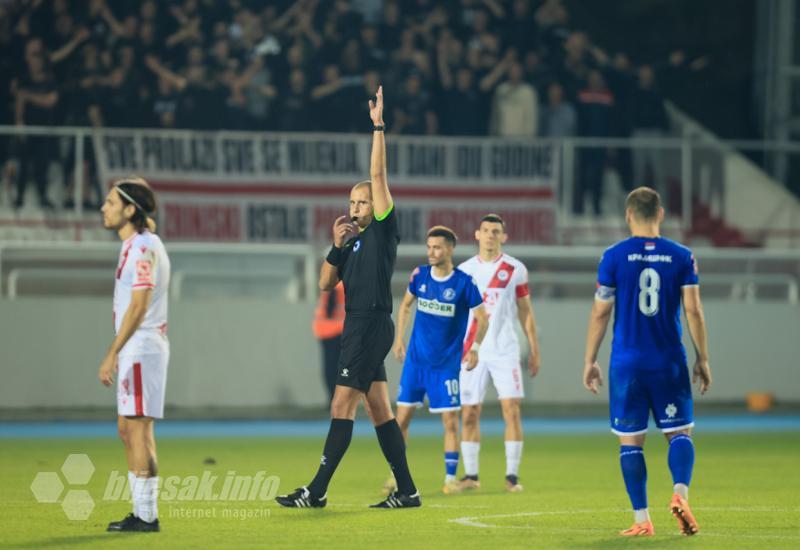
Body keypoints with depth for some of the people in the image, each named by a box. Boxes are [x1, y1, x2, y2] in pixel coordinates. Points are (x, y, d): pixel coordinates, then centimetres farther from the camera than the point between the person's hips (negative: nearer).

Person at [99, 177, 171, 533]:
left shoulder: (143, 246, -15)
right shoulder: (134, 245, 16)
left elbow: (138, 305, -20)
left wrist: (112, 353, -22)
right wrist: (117, 353, 20)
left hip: (142, 347, -10)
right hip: (134, 350, 10)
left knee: (139, 427, -9)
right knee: (127, 429, 12)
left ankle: (147, 516, -7)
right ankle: (142, 513, 17)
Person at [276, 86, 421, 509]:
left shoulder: (383, 230, -4)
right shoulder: (353, 242, 18)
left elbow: (378, 174, -12)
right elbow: (325, 284, 15)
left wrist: (378, 127, -12)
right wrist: (336, 246, 2)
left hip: (373, 325, -9)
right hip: (358, 327, 9)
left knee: (342, 406, -10)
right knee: (379, 409, 8)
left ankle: (317, 491, -12)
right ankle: (407, 491, 11)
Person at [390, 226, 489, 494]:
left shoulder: (463, 282, -10)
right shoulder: (420, 275, 1)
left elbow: (482, 318, -3)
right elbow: (406, 304, 17)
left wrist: (475, 347, -13)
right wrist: (399, 338, 12)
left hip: (447, 363, -3)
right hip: (416, 359, 3)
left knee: (450, 421, -5)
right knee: (402, 417, 3)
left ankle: (450, 478, 3)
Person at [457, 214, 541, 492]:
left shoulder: (515, 269, 4)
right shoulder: (464, 270, 8)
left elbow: (525, 311, 9)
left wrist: (534, 350, 6)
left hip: (505, 350, -1)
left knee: (511, 409, -10)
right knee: (469, 414, 1)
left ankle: (512, 475, -6)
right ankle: (470, 475, 11)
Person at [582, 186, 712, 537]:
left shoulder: (614, 257, -2)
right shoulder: (681, 257, 1)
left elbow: (600, 312, -1)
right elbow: (693, 310, -1)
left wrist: (590, 361, 6)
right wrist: (702, 359, 7)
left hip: (626, 364, -1)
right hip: (669, 363, 1)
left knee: (630, 441, 5)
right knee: (680, 432, 9)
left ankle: (641, 520, 2)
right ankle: (680, 493, -16)